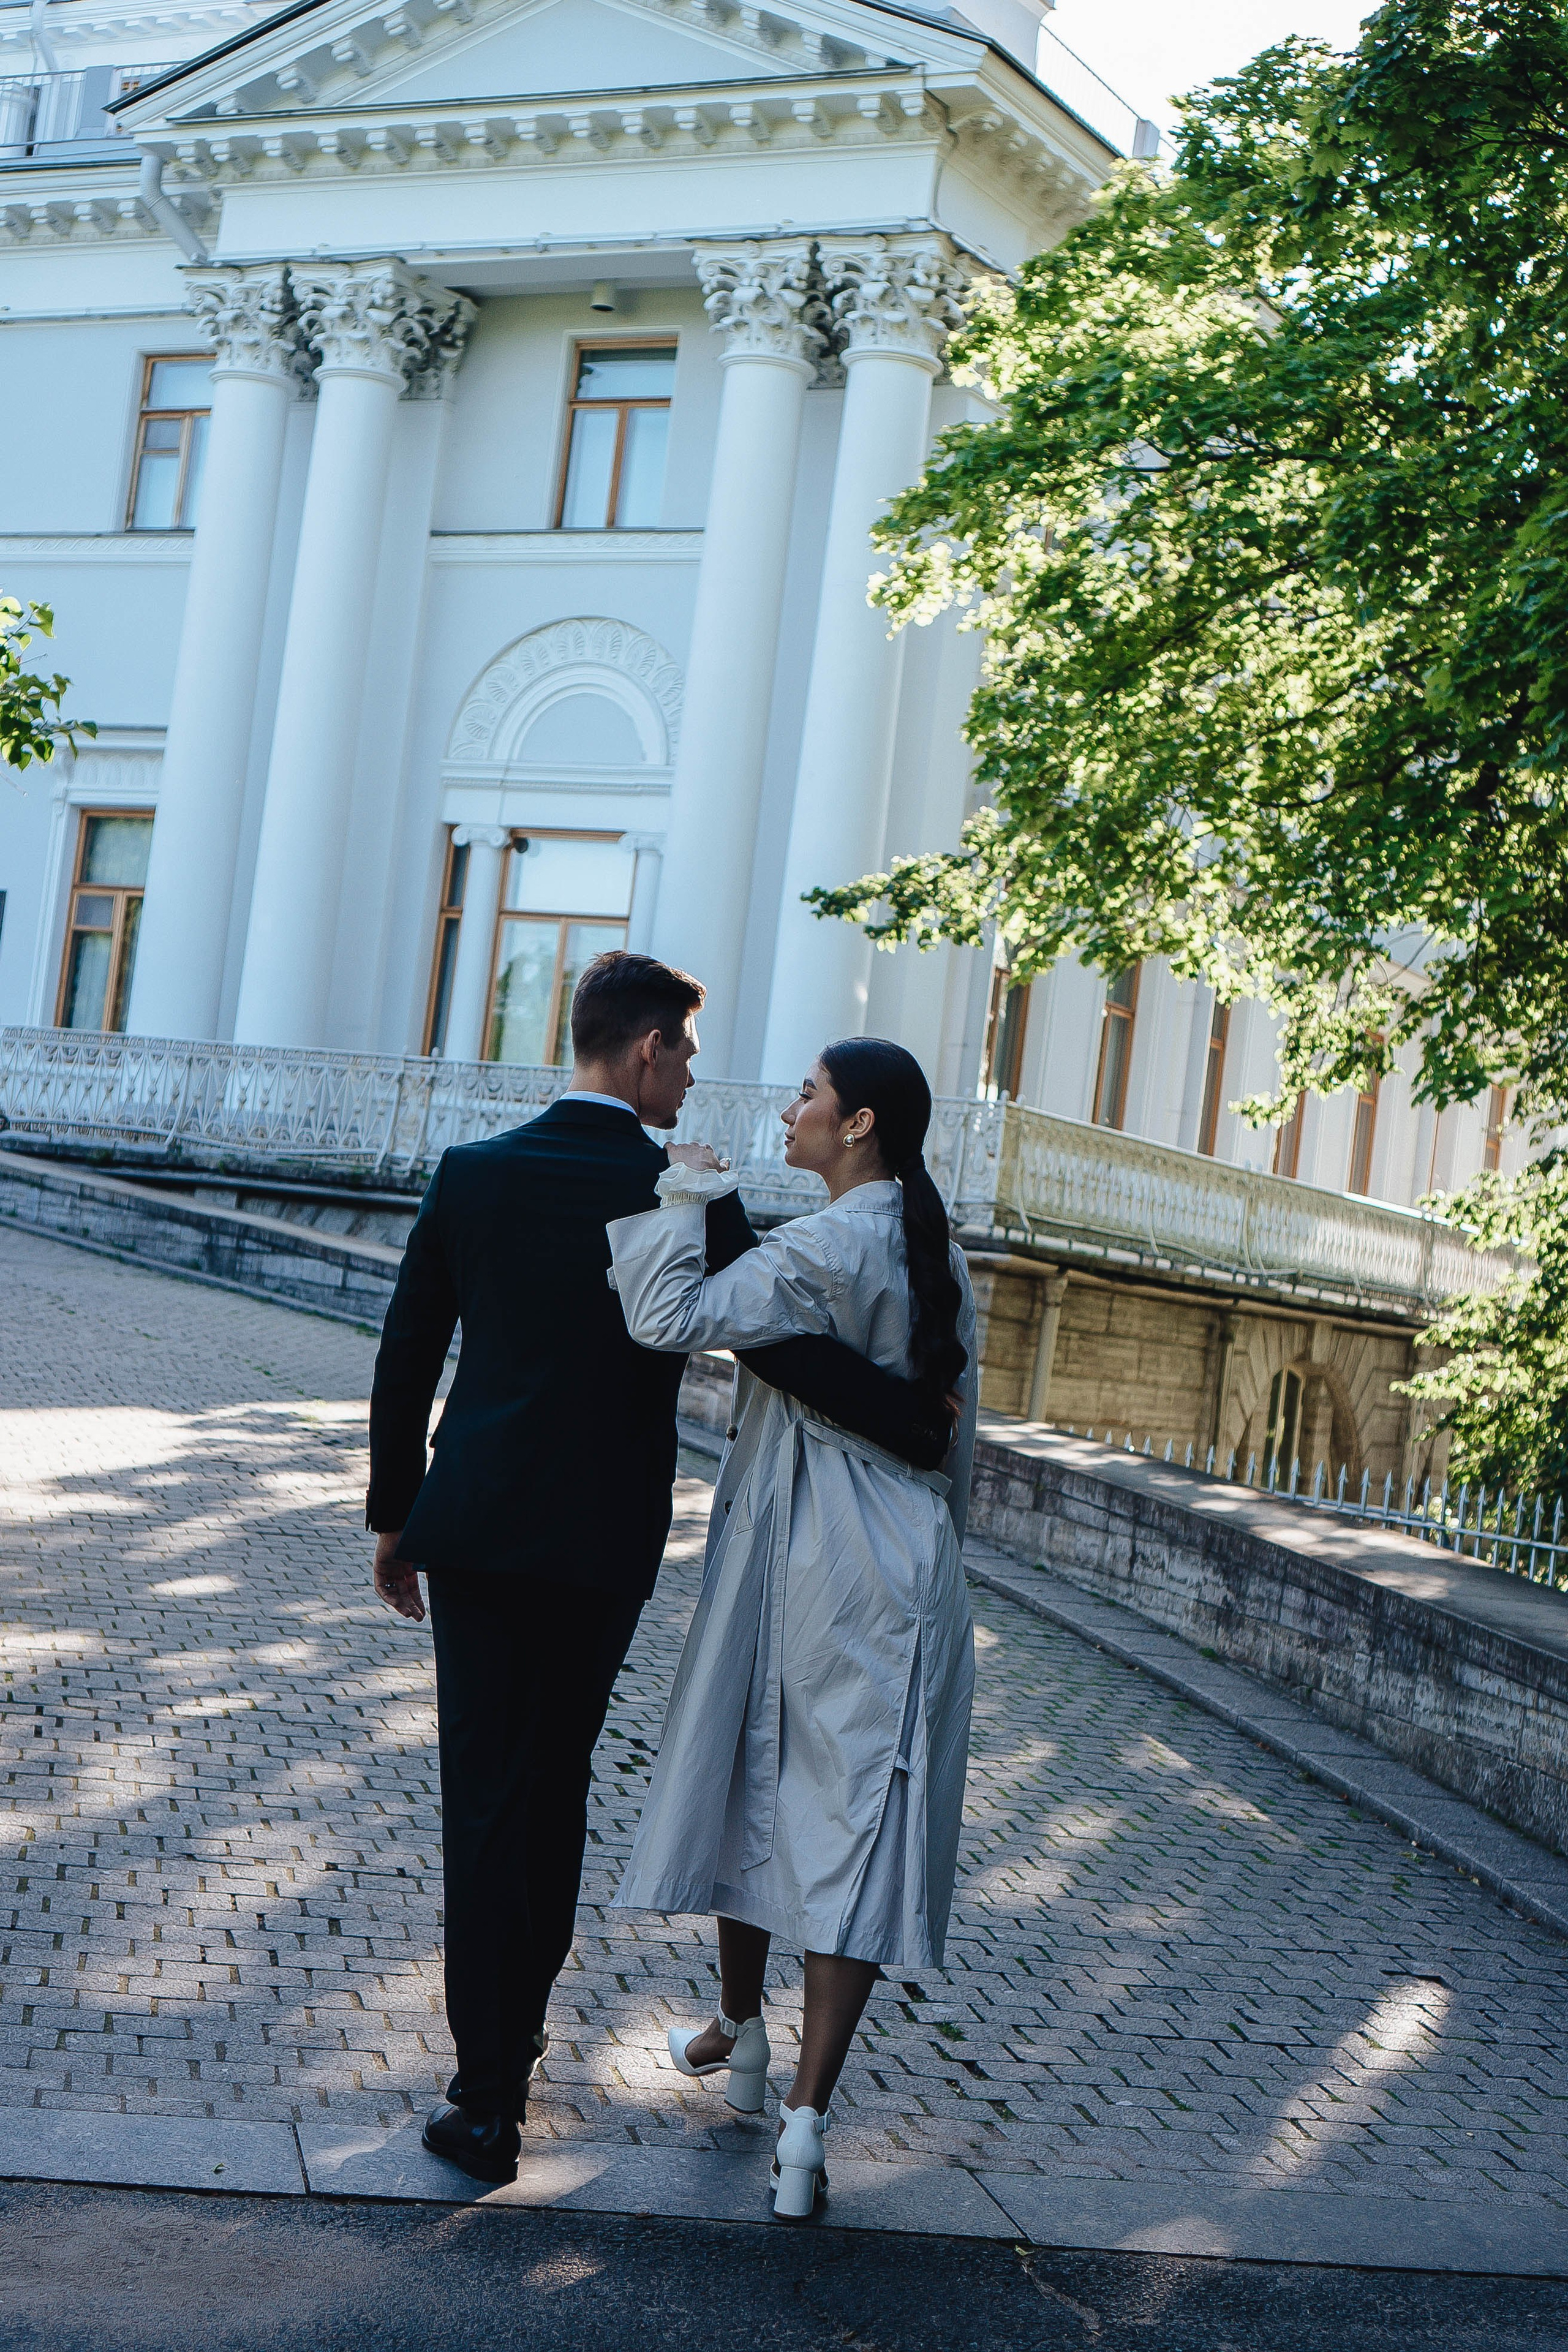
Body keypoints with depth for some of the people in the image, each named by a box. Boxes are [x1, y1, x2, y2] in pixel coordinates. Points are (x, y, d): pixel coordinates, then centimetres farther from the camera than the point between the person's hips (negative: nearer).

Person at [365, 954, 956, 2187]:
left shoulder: (472, 1174, 1)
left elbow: (406, 1358, 5)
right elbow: (786, 1349, -16)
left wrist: (395, 1515, 15)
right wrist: (929, 1429, -3)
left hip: (472, 1528, 2)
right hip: (601, 1542, -2)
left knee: (486, 1802, 5)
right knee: (555, 1781, 17)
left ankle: (491, 2094, 3)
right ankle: (514, 2026, 31)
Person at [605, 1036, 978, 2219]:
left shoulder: (827, 1249, -16)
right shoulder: (938, 1254, 8)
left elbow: (673, 1317, -27)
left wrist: (683, 1194, -14)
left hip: (795, 1554, -5)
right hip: (904, 1568, 6)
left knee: (750, 1778, 17)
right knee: (856, 1813, 2)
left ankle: (740, 2026, 36)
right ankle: (806, 2117, -2)